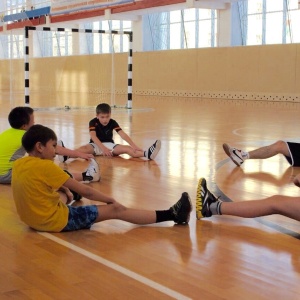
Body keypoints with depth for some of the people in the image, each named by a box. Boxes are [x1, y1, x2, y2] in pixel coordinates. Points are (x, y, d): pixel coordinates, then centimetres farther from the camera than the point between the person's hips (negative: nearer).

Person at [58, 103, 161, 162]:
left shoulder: (112, 123, -6)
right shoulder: (93, 122, -12)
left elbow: (123, 134, -16)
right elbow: (93, 136, -27)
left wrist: (133, 145, -31)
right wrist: (103, 148, -43)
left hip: (109, 145, 2)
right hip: (96, 145, -2)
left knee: (127, 148, -24)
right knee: (83, 149, -36)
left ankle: (147, 154, -47)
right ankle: (66, 155, -65)